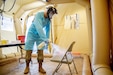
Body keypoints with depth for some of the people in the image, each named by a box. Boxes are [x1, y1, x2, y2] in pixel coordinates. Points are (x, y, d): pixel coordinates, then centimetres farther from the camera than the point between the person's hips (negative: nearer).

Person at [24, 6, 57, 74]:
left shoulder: (49, 19, -4)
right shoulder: (39, 15, -25)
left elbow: (48, 29, 5)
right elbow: (39, 27, -39)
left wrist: (47, 39, 3)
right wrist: (45, 38, -46)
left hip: (40, 35, 5)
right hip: (32, 34, -4)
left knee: (41, 51, -1)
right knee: (28, 51, -1)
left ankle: (40, 67, 13)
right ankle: (27, 67, 19)